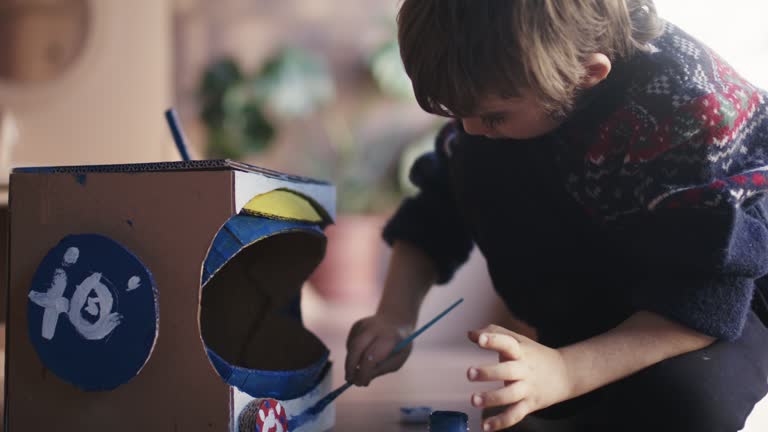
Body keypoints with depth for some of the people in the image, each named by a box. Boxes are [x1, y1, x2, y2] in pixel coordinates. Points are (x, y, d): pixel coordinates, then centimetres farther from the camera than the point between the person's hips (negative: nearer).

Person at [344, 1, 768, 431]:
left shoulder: (695, 113, -34)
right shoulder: (522, 73, -18)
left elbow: (703, 294, -34)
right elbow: (443, 198, -8)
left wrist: (564, 371, -46)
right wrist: (395, 314, -20)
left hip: (733, 275, -4)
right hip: (606, 256, 5)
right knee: (480, 163, -21)